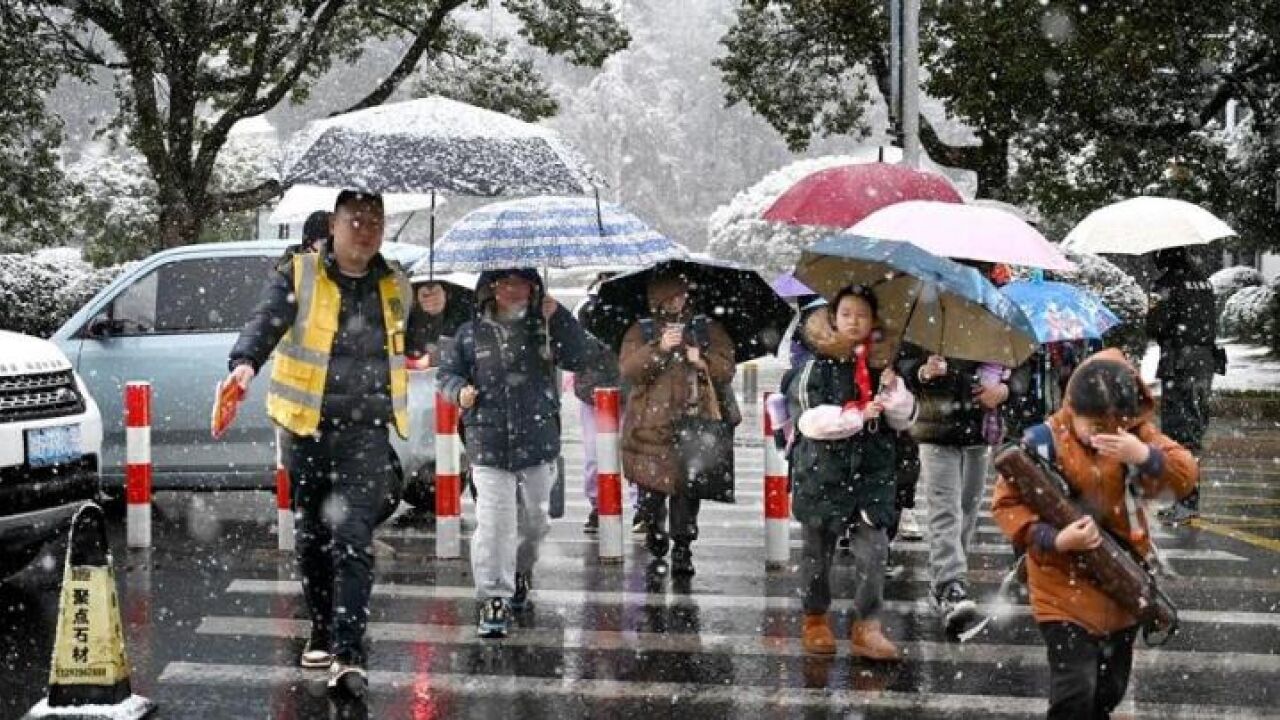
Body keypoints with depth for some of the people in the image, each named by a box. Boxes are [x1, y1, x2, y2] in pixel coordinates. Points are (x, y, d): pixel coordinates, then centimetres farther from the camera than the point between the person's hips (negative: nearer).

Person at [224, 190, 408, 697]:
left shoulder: (394, 284, 10)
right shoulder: (298, 273, 0)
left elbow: (413, 342, 26)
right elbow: (266, 321, -17)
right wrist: (245, 362, -33)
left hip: (366, 431, 0)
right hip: (305, 427, 0)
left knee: (352, 536, -14)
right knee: (312, 536, 12)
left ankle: (348, 654, -18)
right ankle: (322, 633, 30)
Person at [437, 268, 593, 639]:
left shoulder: (543, 328, 4)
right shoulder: (470, 334, 4)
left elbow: (578, 358, -6)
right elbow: (447, 372, 12)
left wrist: (558, 316, -14)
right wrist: (459, 390, -10)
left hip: (538, 441, 2)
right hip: (488, 444, -2)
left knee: (535, 518, 15)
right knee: (493, 522, -10)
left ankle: (521, 572, 42)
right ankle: (494, 599, -5)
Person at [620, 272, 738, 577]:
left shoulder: (708, 330, 13)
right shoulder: (640, 332, 10)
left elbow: (727, 368, 6)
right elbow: (627, 370, -5)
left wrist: (703, 361, -14)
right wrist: (659, 349, -18)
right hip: (651, 425, 0)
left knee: (687, 489, -4)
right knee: (651, 489, 0)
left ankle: (683, 549, 5)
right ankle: (654, 531, 27)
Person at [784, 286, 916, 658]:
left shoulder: (880, 367, 8)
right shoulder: (817, 368, -2)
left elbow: (903, 419, 6)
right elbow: (812, 419, -13)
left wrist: (892, 390, -11)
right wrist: (859, 416, -16)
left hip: (872, 471, 2)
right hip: (823, 471, -2)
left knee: (873, 550, -8)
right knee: (819, 550, 9)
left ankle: (867, 625, -2)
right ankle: (815, 620, 25)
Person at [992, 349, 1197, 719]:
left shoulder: (1135, 434, -7)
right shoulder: (1043, 441, -18)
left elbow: (1187, 477, -10)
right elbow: (1006, 503, -13)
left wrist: (1145, 455, -30)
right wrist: (1054, 540, -27)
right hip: (1066, 591, -5)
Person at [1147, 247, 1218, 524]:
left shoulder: (1169, 282, -12)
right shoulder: (1203, 280, 10)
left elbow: (1155, 325, -13)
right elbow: (1212, 324, 15)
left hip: (1180, 364, -7)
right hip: (1207, 362, 7)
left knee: (1179, 432, -5)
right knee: (1194, 430, 14)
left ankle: (1187, 502, -8)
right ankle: (1190, 498, 20)